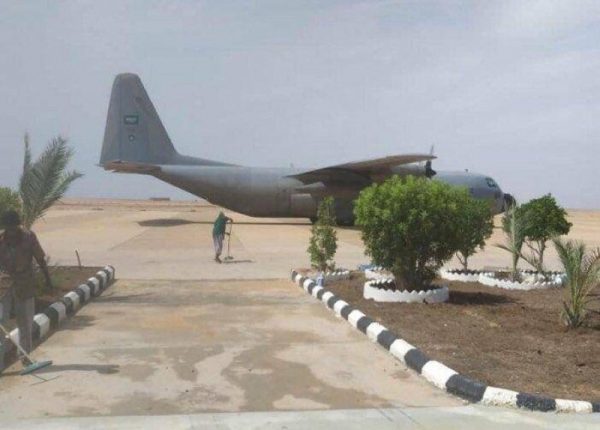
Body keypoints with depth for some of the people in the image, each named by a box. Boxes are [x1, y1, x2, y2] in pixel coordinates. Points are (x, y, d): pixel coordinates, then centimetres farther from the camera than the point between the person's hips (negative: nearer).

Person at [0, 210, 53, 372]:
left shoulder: (29, 237, -7)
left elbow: (40, 259, 2)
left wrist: (47, 279, 5)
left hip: (25, 286, 1)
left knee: (26, 322, 10)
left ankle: (25, 356, 26)